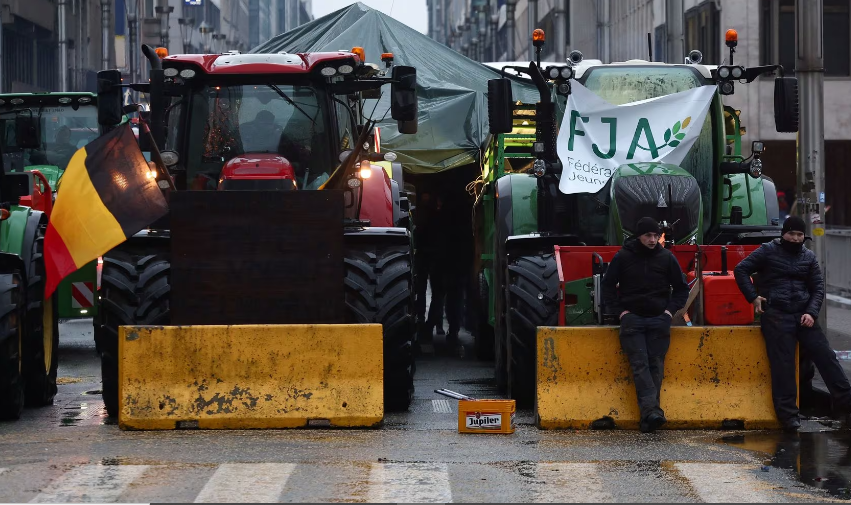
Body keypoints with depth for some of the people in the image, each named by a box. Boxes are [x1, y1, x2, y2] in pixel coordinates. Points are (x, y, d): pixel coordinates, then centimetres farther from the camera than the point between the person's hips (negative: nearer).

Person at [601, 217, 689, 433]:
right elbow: (608, 286, 10)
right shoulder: (623, 257, 2)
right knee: (639, 364, -14)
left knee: (656, 365, -6)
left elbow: (681, 288, 16)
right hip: (632, 318, -1)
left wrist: (671, 310, 2)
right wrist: (620, 311, -1)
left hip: (659, 319, 1)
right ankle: (651, 410, -24)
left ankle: (648, 415, -6)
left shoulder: (666, 257, 6)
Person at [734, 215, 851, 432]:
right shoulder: (768, 251, 4)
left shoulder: (808, 257, 15)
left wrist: (811, 313, -4)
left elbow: (818, 288, 12)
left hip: (803, 315, 4)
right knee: (783, 364, -8)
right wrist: (753, 297, -5)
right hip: (776, 314, -4)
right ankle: (788, 414, -4)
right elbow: (741, 270, 3)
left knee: (826, 356, -2)